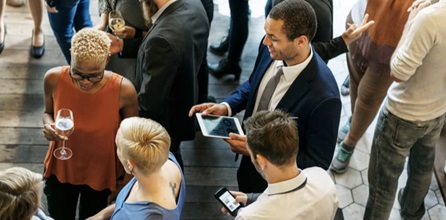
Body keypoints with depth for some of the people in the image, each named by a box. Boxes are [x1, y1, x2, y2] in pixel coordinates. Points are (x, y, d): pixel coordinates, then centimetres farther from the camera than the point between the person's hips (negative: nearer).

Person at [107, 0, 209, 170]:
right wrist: (123, 45, -2)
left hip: (162, 123, -8)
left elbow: (149, 103, -31)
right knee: (172, 160, 34)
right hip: (183, 107, 8)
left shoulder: (163, 38, -41)